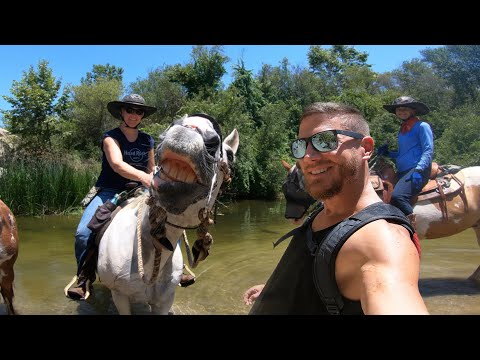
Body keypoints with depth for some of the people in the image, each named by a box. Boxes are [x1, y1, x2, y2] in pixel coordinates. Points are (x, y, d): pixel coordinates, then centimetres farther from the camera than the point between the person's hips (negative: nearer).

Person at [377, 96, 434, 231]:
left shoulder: (422, 126, 0)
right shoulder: (402, 129, 23)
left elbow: (428, 151, -9)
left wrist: (418, 170, -23)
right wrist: (388, 153, 12)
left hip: (417, 170, -8)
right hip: (402, 172, 9)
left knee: (397, 196, -33)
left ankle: (413, 225, -24)